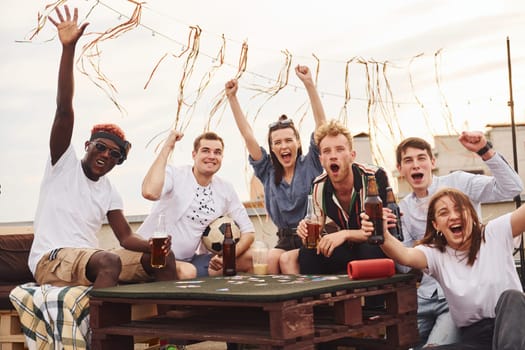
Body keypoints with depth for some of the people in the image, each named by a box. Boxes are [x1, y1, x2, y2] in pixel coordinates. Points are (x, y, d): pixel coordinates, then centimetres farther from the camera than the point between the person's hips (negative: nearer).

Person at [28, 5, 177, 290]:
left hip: (90, 260, 7)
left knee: (163, 258, -6)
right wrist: (69, 48, -21)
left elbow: (126, 237, 9)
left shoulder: (109, 192, 15)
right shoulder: (64, 162, 1)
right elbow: (64, 108, -12)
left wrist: (153, 245, -15)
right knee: (110, 262, -36)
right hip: (51, 260, -6)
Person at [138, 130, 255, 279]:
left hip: (189, 260, 6)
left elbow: (248, 231, 6)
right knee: (185, 272, -36)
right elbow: (150, 192, -34)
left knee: (248, 259, -7)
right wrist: (167, 147, -25)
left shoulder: (225, 189, 4)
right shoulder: (175, 174, -11)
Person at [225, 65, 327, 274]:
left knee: (286, 260, -30)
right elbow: (247, 135, 10)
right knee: (270, 259, -30)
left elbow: (321, 123, -4)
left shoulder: (310, 165, 4)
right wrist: (232, 98, 7)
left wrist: (309, 84, -11)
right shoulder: (268, 172, 12)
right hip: (285, 239, 3)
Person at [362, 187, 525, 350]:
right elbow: (406, 256, -24)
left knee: (510, 296, -34)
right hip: (474, 335, 2)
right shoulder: (435, 253, 0)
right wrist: (383, 237, -46)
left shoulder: (494, 233, 1)